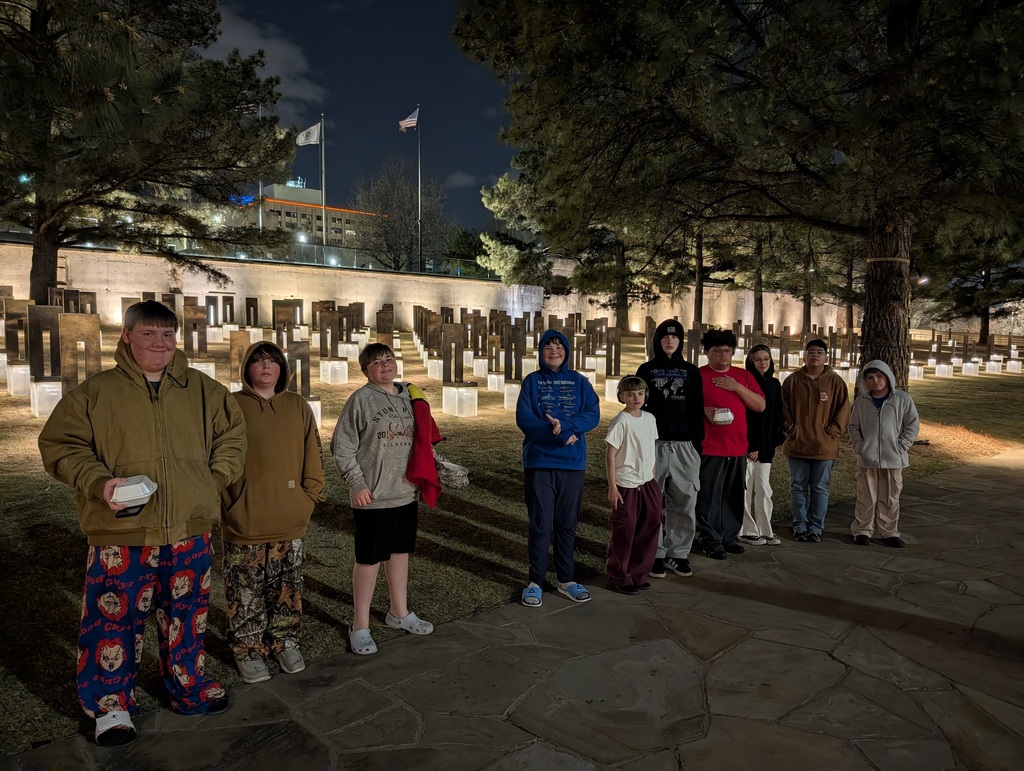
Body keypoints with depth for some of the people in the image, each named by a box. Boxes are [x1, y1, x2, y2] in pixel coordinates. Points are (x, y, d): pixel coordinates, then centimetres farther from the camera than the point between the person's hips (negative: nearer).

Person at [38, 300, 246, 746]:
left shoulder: (202, 390, 6)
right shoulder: (96, 392, -1)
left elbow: (232, 435, 17)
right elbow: (60, 445, -1)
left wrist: (215, 478, 5)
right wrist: (98, 483, -15)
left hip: (189, 529, 3)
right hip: (121, 531, -2)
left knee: (187, 613, 15)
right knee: (115, 617, 5)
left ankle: (189, 689, 34)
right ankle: (111, 703, 27)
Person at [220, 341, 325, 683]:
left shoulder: (298, 406, 7)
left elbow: (313, 454, 7)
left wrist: (311, 494, 0)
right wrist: (230, 502, -7)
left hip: (290, 518, 3)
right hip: (245, 520, -3)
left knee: (287, 588, 14)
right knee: (245, 591, 7)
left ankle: (285, 642, 30)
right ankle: (248, 650, 23)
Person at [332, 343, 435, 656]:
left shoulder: (408, 397, 8)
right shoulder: (361, 399, -9)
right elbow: (342, 446, -10)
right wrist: (357, 484, -13)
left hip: (406, 492, 6)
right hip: (372, 497, -6)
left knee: (400, 552, 17)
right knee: (369, 559, 3)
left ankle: (399, 612, 34)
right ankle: (360, 626, 18)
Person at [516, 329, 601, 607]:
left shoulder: (579, 382, 7)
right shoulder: (532, 381, 2)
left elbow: (593, 415, -5)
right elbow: (524, 419, -10)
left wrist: (564, 424, -21)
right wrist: (563, 433, -17)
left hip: (573, 463, 2)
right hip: (539, 462, -2)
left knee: (567, 523, 11)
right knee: (540, 524, 2)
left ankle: (566, 580, 23)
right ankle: (535, 582, 14)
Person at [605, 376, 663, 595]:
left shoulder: (650, 419, 7)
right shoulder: (620, 421, -12)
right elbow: (610, 455, -12)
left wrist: (655, 481, 15)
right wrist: (612, 487, -15)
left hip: (648, 483, 7)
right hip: (626, 485, -7)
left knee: (650, 526, 10)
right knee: (624, 532, 2)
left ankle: (637, 573, 25)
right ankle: (619, 578, 17)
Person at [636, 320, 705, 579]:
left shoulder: (691, 371, 11)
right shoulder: (646, 370, 7)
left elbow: (698, 410, 10)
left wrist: (698, 442, 4)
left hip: (684, 446, 2)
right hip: (654, 444, -1)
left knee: (685, 502, 2)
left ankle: (678, 553, 13)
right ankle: (655, 555, 8)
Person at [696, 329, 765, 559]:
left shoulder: (743, 376, 12)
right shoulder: (697, 375, 0)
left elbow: (760, 406, 6)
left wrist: (737, 387, -6)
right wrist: (704, 410, -18)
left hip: (738, 448, 5)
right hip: (709, 448, -4)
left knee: (733, 496, 11)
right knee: (709, 496, -3)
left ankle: (729, 537, 24)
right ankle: (711, 541, 9)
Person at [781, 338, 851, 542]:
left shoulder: (836, 382, -1)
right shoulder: (792, 380, 2)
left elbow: (842, 413, -1)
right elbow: (784, 410, 4)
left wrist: (829, 435, -8)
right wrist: (792, 431, -6)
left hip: (825, 447, -1)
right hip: (797, 445, 1)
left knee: (820, 489, 7)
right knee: (798, 487, 8)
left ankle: (816, 527, 18)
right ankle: (800, 526, 19)